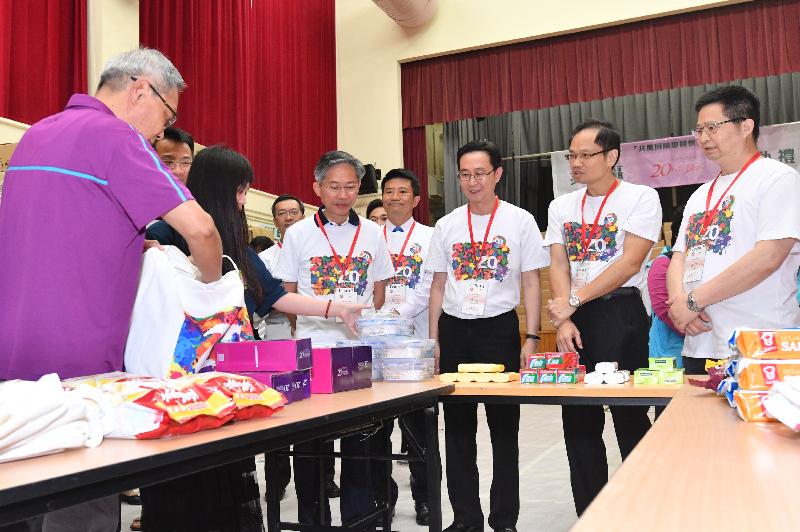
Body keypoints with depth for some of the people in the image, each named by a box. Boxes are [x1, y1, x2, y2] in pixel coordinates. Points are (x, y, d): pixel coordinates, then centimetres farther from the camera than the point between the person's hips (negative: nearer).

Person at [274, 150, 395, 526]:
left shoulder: (371, 233, 6)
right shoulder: (298, 234, 1)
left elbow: (379, 296, 12)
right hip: (311, 352, -1)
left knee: (360, 440, 9)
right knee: (310, 442, 6)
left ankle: (359, 517, 22)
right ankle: (312, 517, 21)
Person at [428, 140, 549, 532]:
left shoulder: (520, 221, 0)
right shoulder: (446, 225, 7)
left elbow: (531, 282, 0)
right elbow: (439, 285, 11)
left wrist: (531, 338, -7)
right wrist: (433, 341, 6)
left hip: (500, 328, -3)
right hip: (454, 330, 3)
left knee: (504, 426, 4)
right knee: (457, 426, 7)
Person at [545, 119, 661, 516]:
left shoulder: (641, 197, -3)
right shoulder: (561, 207, 12)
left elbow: (631, 263, -12)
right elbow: (559, 267, 6)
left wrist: (574, 300, -16)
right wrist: (564, 318, -8)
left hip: (620, 315, -5)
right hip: (574, 319, 5)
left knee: (630, 418, 0)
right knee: (578, 422, 8)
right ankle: (589, 515, 20)